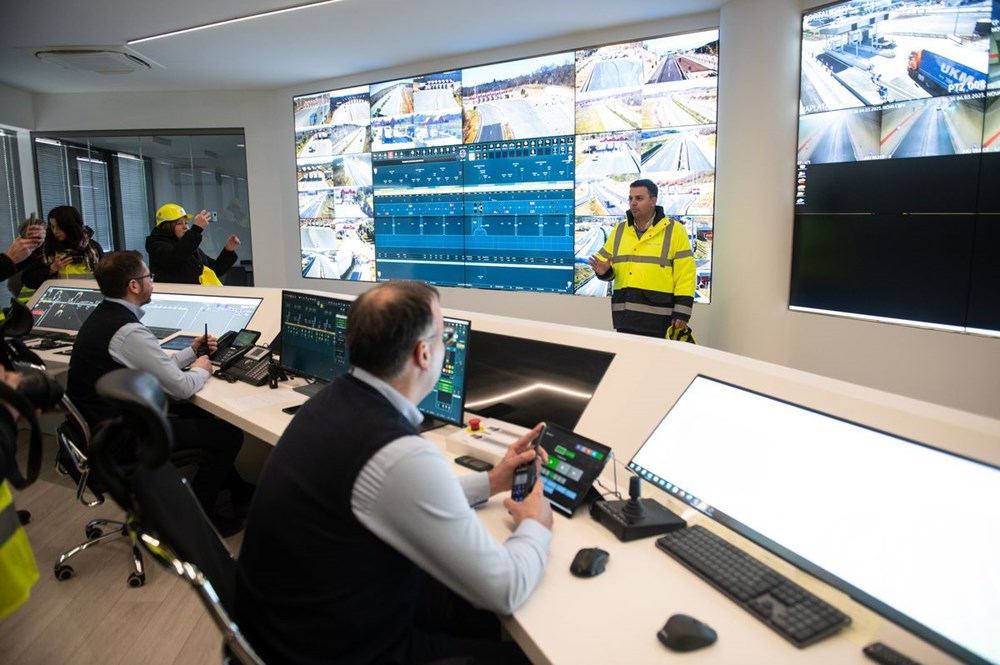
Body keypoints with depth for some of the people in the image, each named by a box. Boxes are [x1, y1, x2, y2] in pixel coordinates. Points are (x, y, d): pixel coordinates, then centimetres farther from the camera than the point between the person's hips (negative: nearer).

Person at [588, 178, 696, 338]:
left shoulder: (674, 230, -2)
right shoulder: (619, 230, 13)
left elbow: (685, 275, -5)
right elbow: (605, 259, 20)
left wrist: (682, 313, -11)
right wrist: (604, 271, -5)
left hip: (659, 318, -5)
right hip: (625, 318, 5)